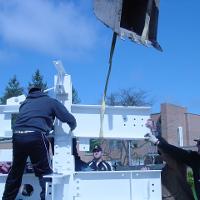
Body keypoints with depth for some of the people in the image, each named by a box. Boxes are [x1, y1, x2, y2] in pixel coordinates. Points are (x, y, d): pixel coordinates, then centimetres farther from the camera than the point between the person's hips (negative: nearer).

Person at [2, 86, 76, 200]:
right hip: (35, 136, -5)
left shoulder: (25, 103, 31)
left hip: (17, 135, 5)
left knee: (15, 172, 19)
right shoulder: (51, 101, 18)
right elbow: (70, 119, 15)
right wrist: (72, 128, 38)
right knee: (45, 173, 7)